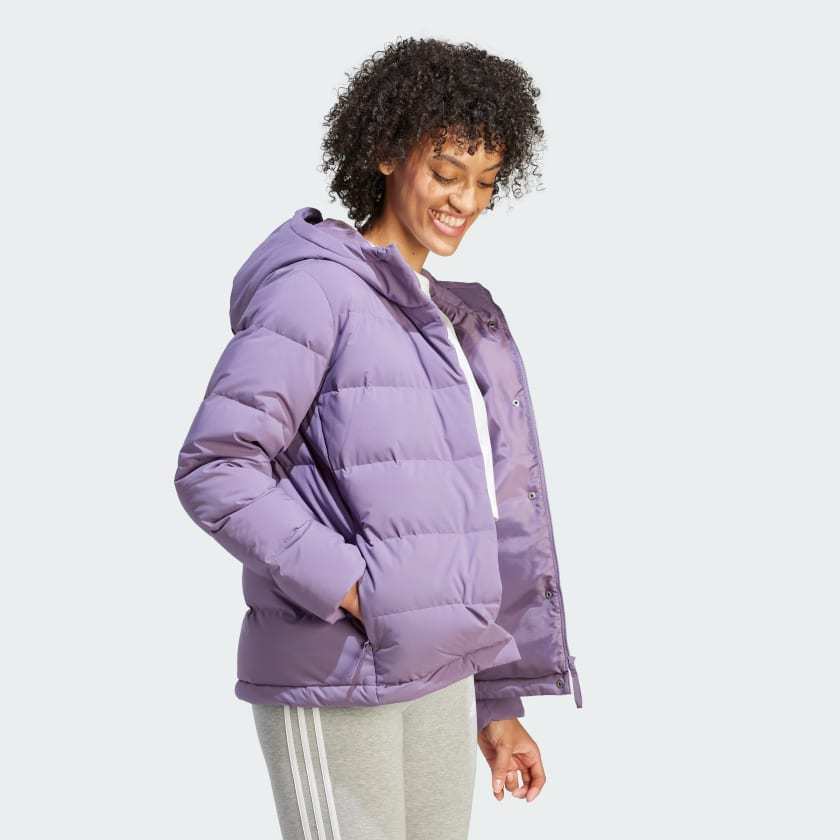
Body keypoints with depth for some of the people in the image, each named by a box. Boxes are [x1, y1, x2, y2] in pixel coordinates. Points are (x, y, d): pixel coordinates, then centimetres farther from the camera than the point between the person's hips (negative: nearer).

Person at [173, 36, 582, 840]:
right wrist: (357, 595, -20)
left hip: (436, 678, 8)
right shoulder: (314, 286, -10)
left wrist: (499, 703, 15)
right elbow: (213, 472, -18)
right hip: (333, 683, -8)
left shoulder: (451, 319, 15)